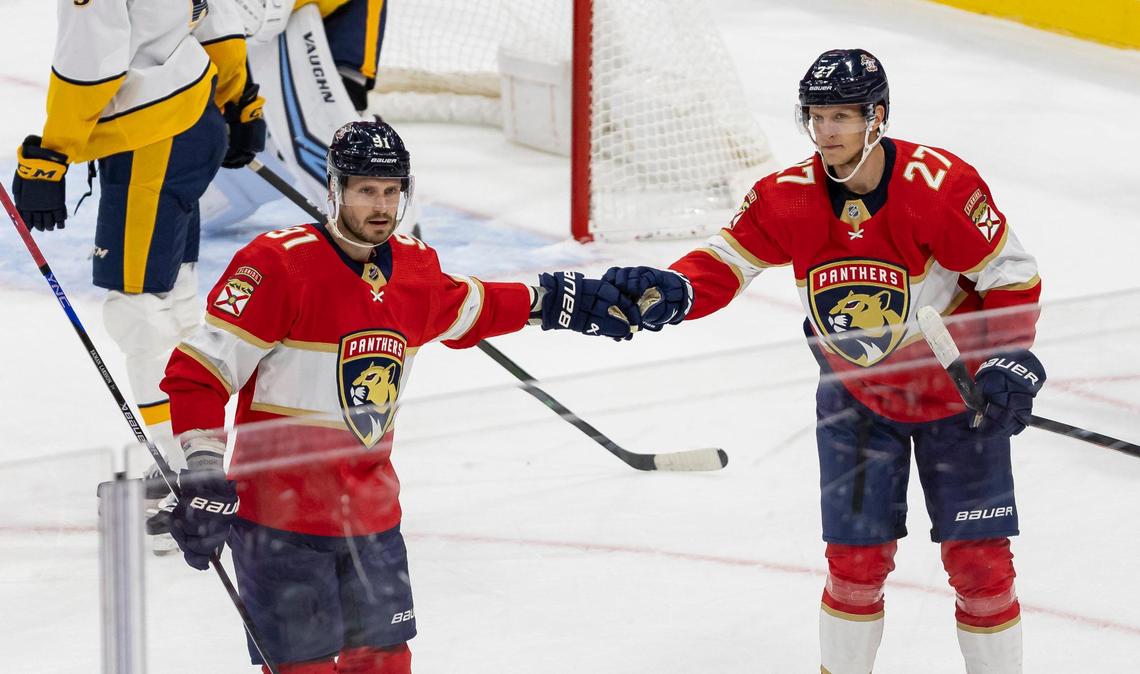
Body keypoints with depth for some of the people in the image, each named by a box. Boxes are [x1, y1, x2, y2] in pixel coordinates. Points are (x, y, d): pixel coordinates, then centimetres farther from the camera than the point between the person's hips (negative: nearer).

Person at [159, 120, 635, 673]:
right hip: (279, 514, -6)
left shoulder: (415, 267, 6)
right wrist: (202, 474, -22)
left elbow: (466, 310, 31)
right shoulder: (280, 263, -15)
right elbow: (197, 370, -16)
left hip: (370, 514, 6)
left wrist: (554, 301, 28)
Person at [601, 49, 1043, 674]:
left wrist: (1008, 361, -23)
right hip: (855, 393, 3)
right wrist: (669, 290, -31)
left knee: (977, 556, -2)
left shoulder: (942, 184, -23)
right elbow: (724, 262, -11)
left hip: (956, 391, -2)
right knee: (856, 553, 1)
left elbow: (1012, 277, -15)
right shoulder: (788, 197, -13)